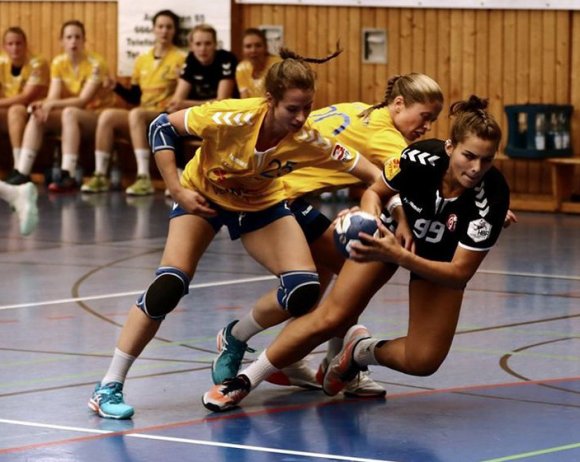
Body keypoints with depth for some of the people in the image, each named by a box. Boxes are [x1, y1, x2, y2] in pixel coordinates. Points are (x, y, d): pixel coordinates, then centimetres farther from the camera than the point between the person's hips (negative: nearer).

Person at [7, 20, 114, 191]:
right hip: (71, 117, 6)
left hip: (97, 114, -6)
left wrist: (51, 105, -32)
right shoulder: (58, 63, 2)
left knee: (69, 112, -36)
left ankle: (68, 176, -43)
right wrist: (44, 105, -30)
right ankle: (22, 172, -24)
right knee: (37, 116, -18)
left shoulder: (95, 64, -16)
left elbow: (83, 100, -22)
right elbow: (54, 97, -6)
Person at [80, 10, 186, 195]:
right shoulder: (142, 60, 16)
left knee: (136, 114, -35)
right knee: (107, 115, -20)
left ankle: (144, 178, -41)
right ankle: (100, 175, -21)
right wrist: (116, 87, 3)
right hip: (142, 115, 6)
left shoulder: (180, 59, -2)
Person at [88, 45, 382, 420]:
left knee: (305, 292, -15)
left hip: (262, 204, 3)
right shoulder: (232, 118, -36)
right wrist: (177, 190, -26)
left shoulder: (308, 141, -29)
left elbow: (371, 173, -25)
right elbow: (162, 127, -23)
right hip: (203, 195, -3)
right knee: (169, 286, -21)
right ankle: (109, 386, -11)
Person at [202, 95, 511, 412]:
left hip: (440, 260, 0)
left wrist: (399, 256, -42)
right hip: (391, 232, 0)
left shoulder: (492, 198, -37)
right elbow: (375, 193, -10)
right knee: (331, 318, -12)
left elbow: (460, 273, -31)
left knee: (423, 361, -12)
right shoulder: (420, 159, -33)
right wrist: (370, 216, -33)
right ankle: (246, 379, 5)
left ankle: (362, 351, 21)